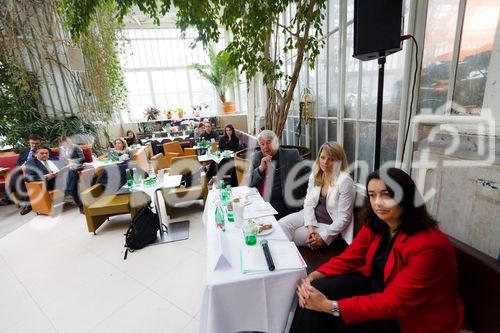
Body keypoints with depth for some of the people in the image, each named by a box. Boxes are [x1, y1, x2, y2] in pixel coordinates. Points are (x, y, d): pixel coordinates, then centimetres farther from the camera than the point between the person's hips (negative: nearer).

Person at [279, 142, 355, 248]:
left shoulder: (345, 181, -19)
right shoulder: (315, 175, 0)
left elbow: (344, 217, -17)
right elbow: (309, 202, -2)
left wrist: (323, 237, -19)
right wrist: (310, 227, -16)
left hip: (329, 225, -5)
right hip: (311, 217, 6)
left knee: (291, 238, -19)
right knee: (281, 225, -15)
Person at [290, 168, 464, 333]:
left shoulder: (428, 245, -30)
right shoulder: (374, 225, -8)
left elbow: (393, 303, -29)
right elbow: (348, 258, -4)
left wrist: (330, 306, -32)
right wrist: (314, 276, -22)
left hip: (413, 318, -5)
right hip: (378, 287, 6)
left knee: (328, 319, -17)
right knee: (318, 290, -14)